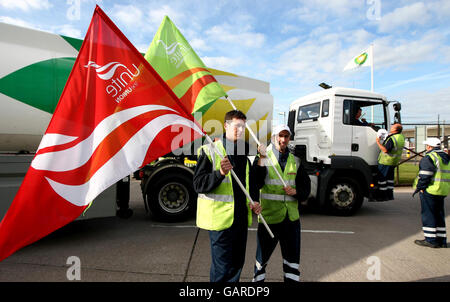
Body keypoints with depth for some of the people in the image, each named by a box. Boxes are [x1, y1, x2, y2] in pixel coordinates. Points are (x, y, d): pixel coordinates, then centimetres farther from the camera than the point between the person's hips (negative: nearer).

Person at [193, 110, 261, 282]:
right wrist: (220, 173, -30)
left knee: (237, 264, 17)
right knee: (222, 267, 1)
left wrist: (253, 203, 8)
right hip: (221, 217, -6)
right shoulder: (210, 150, -7)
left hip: (241, 217, 7)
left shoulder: (244, 154, 14)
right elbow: (198, 184, -15)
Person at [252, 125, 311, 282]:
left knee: (292, 258, 15)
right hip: (269, 216, -3)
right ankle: (257, 279, 31)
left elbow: (306, 188, 12)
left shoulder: (295, 161, 9)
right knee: (262, 256, 11)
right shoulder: (263, 159, -4)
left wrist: (295, 191, -9)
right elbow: (256, 184, -21)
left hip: (291, 217, 4)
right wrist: (261, 159, -29)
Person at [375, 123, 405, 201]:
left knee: (382, 177, -1)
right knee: (390, 177, 16)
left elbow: (385, 150, -26)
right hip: (394, 161, 9)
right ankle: (390, 195, 21)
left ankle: (382, 195, 4)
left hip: (386, 161, -9)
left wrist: (378, 142, -19)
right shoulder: (401, 137, 5)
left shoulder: (392, 139, -24)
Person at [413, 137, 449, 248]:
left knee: (428, 215, -1)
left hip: (429, 191, -9)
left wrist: (419, 187, -10)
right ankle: (441, 240, 20)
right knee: (439, 215, 15)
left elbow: (425, 176, -19)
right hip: (443, 191, 9)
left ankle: (431, 240, 3)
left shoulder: (429, 158, -14)